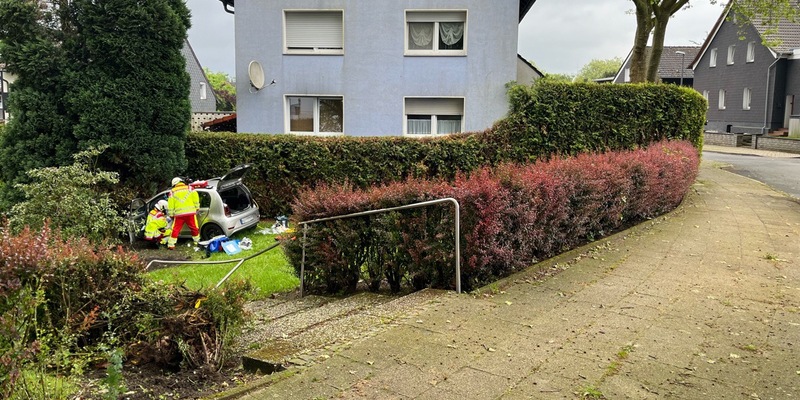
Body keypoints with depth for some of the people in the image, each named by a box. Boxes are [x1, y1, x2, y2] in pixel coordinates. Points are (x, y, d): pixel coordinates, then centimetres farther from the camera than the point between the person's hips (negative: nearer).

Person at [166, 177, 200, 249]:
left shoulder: (172, 192, 9)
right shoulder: (189, 188, 8)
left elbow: (170, 204, 7)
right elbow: (195, 198, 0)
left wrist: (171, 214, 13)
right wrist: (197, 208, 7)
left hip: (179, 214, 0)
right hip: (190, 212, 0)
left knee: (175, 229, 7)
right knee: (194, 228, 12)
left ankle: (171, 245, 6)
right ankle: (197, 242, 22)